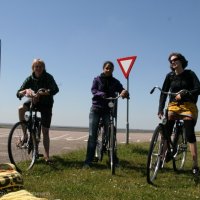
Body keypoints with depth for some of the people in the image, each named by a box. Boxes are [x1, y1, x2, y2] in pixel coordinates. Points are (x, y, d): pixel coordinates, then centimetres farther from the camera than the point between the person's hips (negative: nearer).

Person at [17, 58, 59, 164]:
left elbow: (55, 89, -34)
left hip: (46, 104, -3)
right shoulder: (30, 79, -8)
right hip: (34, 101, 3)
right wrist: (25, 91, -38)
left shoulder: (48, 77, -17)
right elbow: (18, 93, -14)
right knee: (21, 109, -28)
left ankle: (46, 155, 4)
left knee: (45, 131, -5)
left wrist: (40, 93, -47)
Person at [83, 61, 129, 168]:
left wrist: (125, 92, -29)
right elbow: (93, 90, -11)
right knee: (92, 135, -3)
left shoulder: (115, 82, 7)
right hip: (96, 109, -1)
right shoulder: (97, 79, 5)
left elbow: (122, 91, -4)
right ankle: (88, 161, 0)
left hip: (108, 110, 1)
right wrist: (102, 94, -32)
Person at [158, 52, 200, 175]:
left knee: (190, 134, -8)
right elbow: (164, 93, 0)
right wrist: (160, 109, -11)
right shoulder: (170, 76, 4)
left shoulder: (190, 74, -2)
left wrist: (183, 94, -25)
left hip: (188, 107, -3)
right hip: (173, 106, 3)